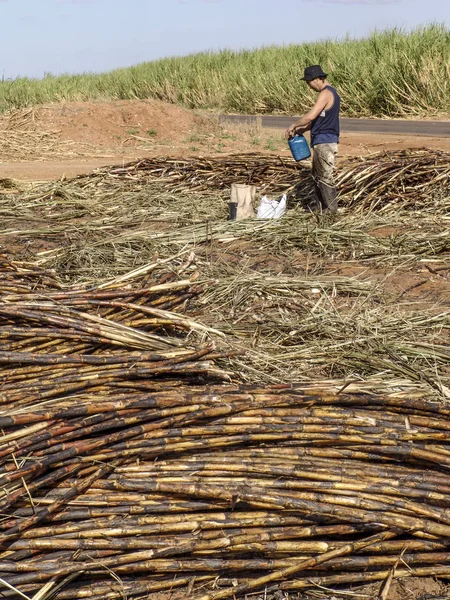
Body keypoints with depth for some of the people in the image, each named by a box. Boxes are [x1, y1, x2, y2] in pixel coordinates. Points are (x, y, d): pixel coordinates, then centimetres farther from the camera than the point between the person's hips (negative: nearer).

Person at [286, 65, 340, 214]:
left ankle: (331, 210, 2)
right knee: (317, 175, 19)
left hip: (325, 143, -10)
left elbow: (310, 116, -27)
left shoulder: (326, 93, -17)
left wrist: (293, 126, -13)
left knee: (325, 177, -4)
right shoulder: (329, 92, 16)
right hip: (322, 142, 10)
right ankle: (320, 205, 29)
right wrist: (301, 130, 13)